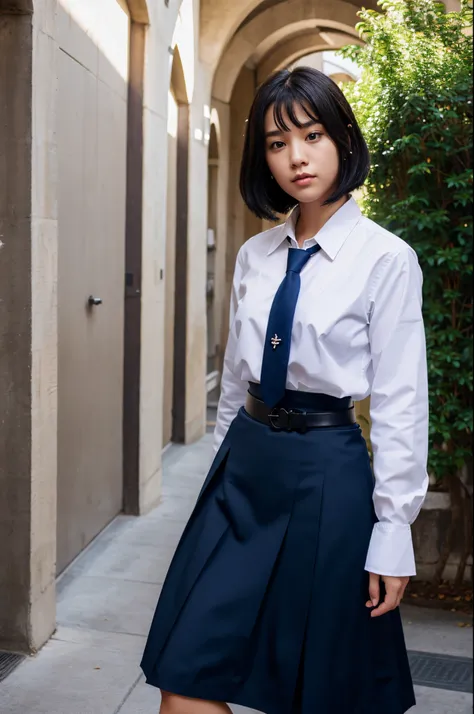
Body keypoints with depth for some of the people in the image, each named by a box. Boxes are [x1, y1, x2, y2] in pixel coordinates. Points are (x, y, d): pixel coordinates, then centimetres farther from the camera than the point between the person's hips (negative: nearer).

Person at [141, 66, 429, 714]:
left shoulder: (386, 260, -10)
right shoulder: (256, 256, 6)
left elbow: (400, 403, -10)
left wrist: (393, 533, -9)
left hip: (327, 471, -4)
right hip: (246, 463, 5)